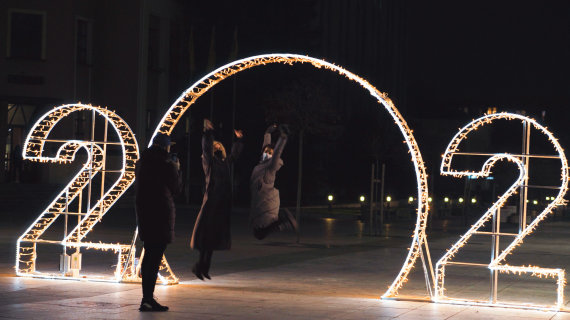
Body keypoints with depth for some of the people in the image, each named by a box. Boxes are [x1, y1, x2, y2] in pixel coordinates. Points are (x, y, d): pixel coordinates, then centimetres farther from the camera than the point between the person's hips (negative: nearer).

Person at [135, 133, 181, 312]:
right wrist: (176, 170, 15)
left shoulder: (141, 163, 9)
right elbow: (176, 189, 0)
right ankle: (147, 299, -8)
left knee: (149, 254, 15)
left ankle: (147, 298, 19)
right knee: (156, 257, -5)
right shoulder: (168, 165, -10)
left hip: (143, 210, 7)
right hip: (161, 213, -7)